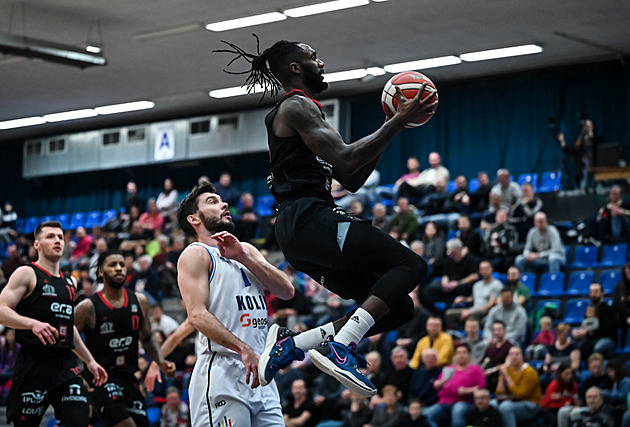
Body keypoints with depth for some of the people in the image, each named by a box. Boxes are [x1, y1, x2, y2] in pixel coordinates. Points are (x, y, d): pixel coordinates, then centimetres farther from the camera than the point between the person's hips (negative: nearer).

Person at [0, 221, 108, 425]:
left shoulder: (70, 283, 21)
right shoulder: (26, 274, -1)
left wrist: (90, 360, 27)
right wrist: (33, 324, -27)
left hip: (65, 363, 6)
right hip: (34, 362, -6)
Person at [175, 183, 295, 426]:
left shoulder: (246, 251, 23)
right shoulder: (195, 255, 1)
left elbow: (286, 292, 10)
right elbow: (197, 315, -13)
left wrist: (243, 256, -1)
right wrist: (244, 350, -23)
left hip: (259, 372, 7)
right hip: (222, 371, -7)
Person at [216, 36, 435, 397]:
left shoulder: (301, 111, 29)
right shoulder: (297, 106, -2)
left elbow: (352, 181, 26)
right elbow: (346, 161, -15)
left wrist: (392, 129, 20)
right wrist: (398, 123, -9)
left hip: (302, 231, 10)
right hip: (307, 219, -10)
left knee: (398, 307, 7)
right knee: (411, 265, -18)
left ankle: (291, 347, 1)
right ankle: (340, 348, -28)